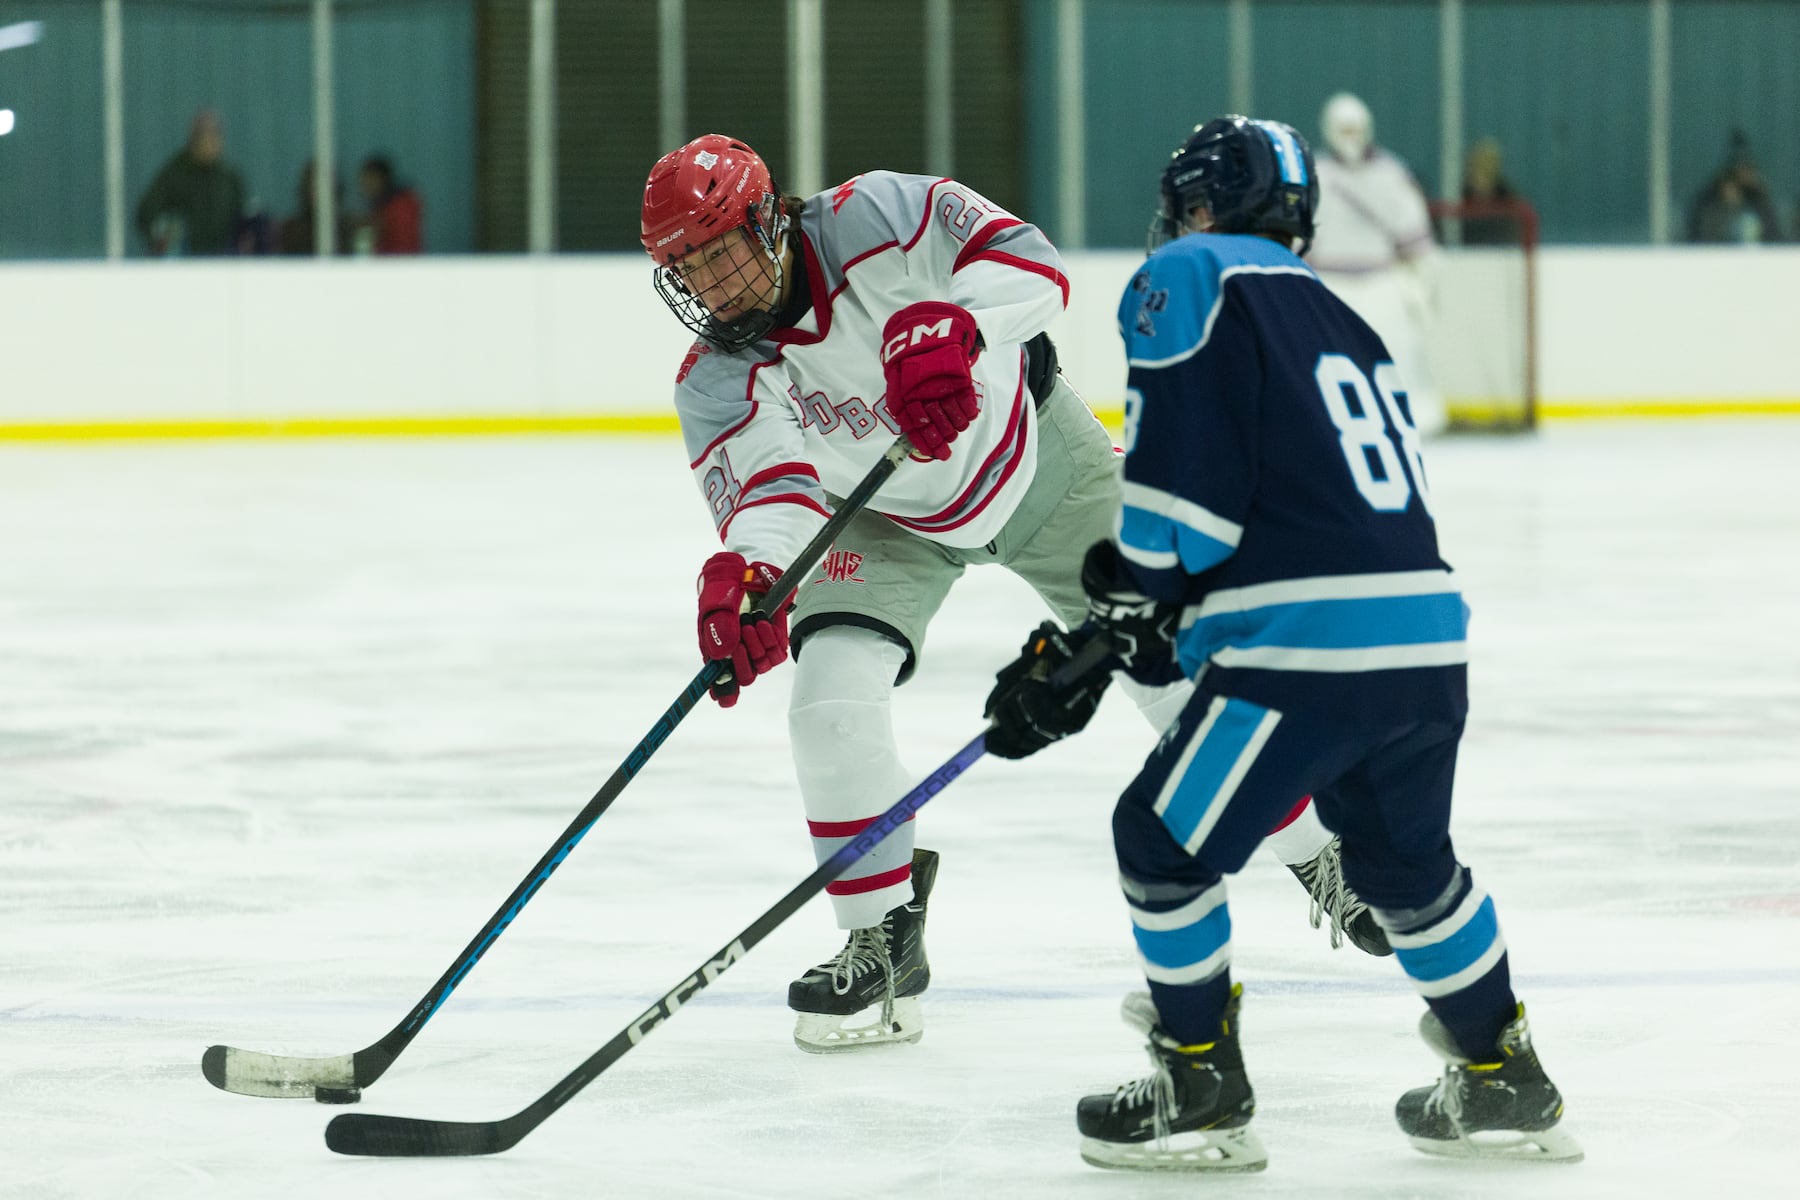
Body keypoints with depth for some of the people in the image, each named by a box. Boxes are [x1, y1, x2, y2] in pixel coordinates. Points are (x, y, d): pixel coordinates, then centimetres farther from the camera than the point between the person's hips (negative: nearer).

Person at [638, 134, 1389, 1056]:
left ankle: (1321, 856, 24)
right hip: (890, 519, 2)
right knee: (832, 696, -20)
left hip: (1035, 453, -2)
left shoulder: (871, 220, -32)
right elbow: (762, 486, -41)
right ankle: (882, 948, -4)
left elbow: (1027, 263, -40)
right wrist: (745, 571, -63)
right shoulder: (715, 380, -25)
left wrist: (948, 328, -60)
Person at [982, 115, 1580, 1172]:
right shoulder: (1347, 327, 24)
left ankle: (1201, 1089, 15)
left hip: (1310, 648, -8)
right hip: (1429, 637, 8)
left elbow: (1185, 491, -9)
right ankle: (1506, 1086, 34)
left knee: (1166, 839, 8)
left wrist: (1134, 607, 8)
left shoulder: (1196, 282, 0)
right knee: (1408, 860, 28)